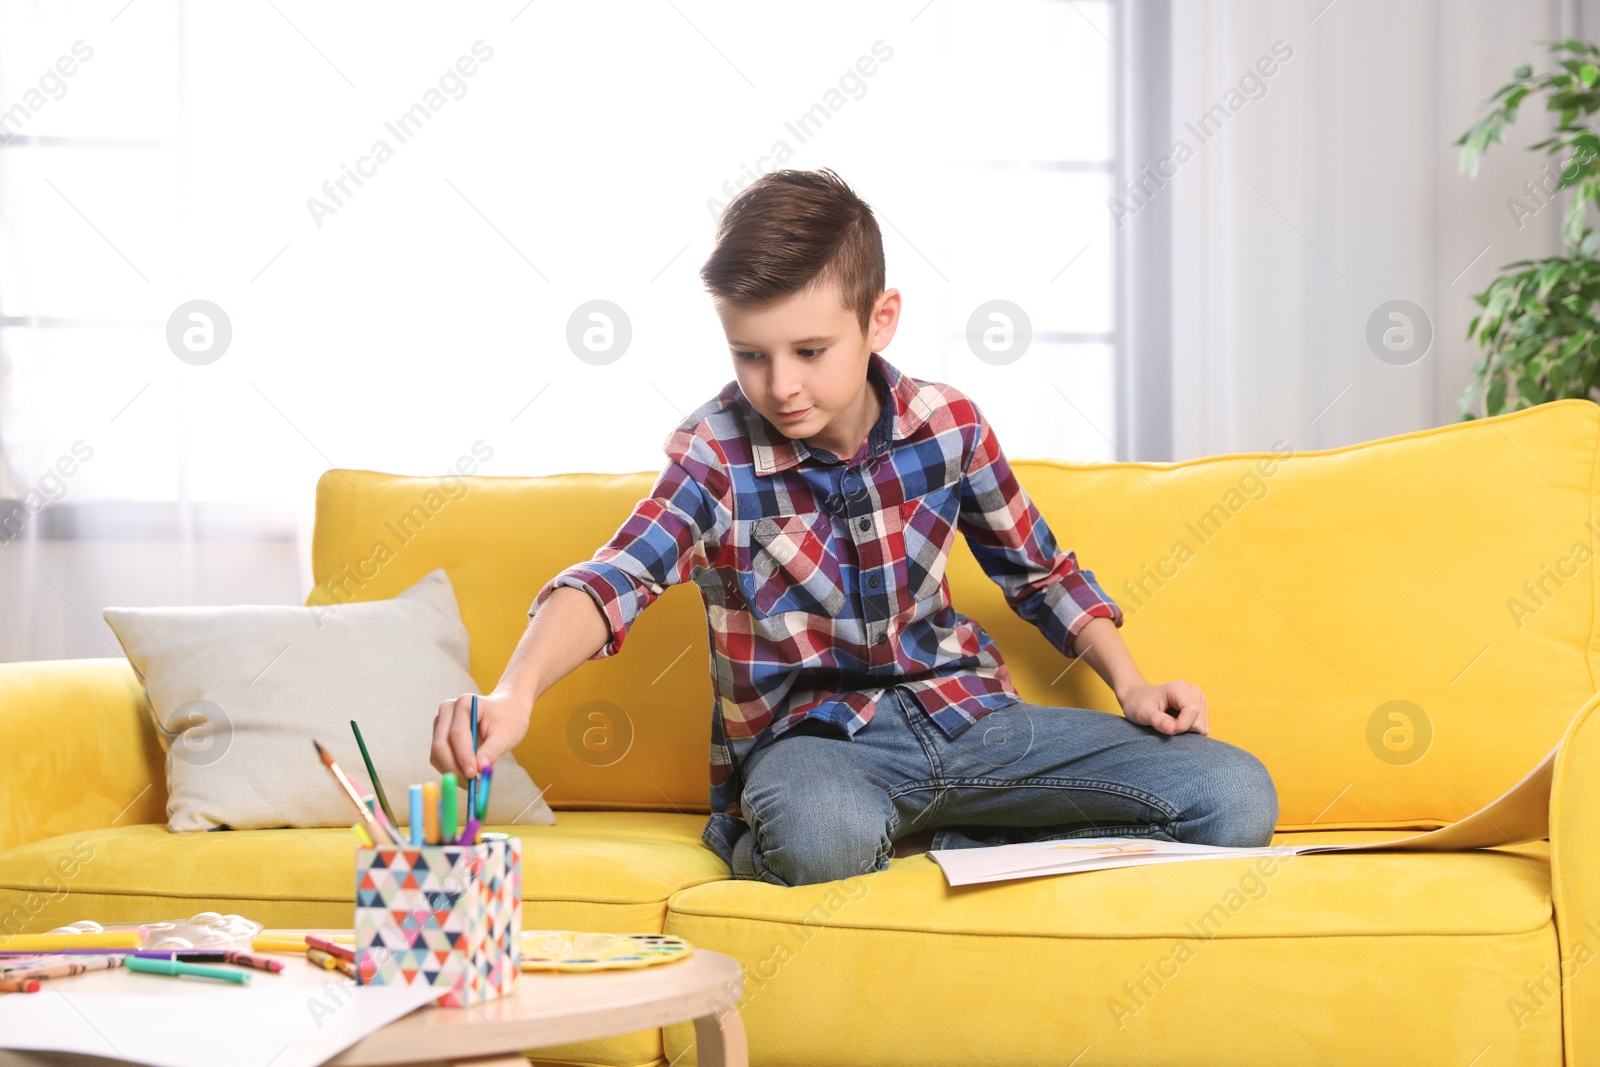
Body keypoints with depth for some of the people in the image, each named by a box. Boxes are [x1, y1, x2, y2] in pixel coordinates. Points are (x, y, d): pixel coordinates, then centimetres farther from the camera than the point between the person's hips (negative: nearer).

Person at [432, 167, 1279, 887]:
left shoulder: (947, 425, -1)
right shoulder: (716, 455, -11)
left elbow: (1041, 575, 15)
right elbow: (616, 579, -29)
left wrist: (1131, 685, 3)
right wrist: (513, 694, -48)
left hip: (965, 713, 5)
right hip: (811, 737, -5)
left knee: (1236, 798, -12)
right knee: (819, 835, -44)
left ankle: (932, 845, -8)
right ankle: (754, 848, -7)